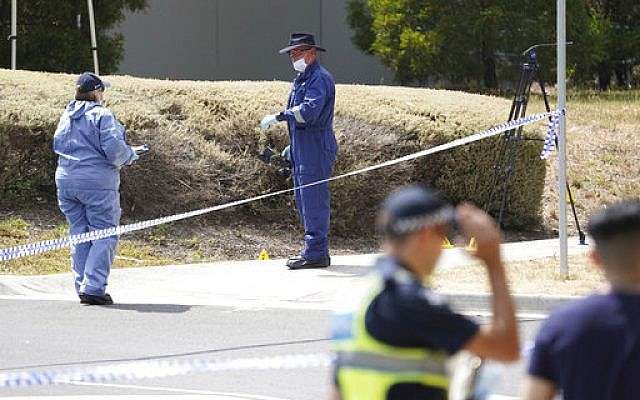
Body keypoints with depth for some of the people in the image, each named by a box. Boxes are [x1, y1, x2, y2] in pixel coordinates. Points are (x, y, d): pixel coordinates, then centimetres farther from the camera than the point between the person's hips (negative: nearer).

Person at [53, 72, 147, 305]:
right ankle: (93, 288, -10)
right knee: (104, 235, -1)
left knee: (80, 236, 13)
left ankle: (82, 287, 12)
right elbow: (114, 149, -19)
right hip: (97, 182, -7)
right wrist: (130, 156, 3)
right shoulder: (102, 115, -10)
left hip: (66, 181, 7)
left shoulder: (66, 117, 12)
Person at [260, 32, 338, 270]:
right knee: (304, 203, 13)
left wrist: (278, 117, -30)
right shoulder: (301, 79, 20)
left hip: (316, 150, -11)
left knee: (314, 203, -10)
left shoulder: (319, 79, -13)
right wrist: (293, 149, 24)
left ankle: (316, 254, -10)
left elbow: (309, 110, -28)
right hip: (302, 151, 11)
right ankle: (314, 252, 18)